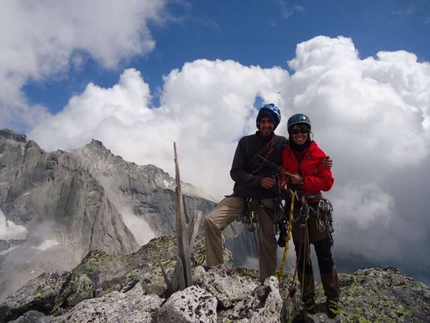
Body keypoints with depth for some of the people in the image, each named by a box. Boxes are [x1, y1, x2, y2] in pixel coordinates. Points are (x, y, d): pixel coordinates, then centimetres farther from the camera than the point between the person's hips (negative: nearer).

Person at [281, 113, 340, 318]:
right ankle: (308, 297, 23)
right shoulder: (284, 154, -1)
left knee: (324, 255, 4)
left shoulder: (318, 154, -5)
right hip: (295, 209, 2)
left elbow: (328, 182, -8)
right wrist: (282, 181, -12)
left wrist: (302, 181, -19)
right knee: (302, 255, 9)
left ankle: (332, 297, 21)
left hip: (316, 208, -1)